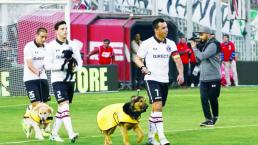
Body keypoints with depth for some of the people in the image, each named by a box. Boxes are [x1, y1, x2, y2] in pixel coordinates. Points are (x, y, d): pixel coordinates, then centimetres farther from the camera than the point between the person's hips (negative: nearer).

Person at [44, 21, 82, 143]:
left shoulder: (72, 45, 8)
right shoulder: (51, 46, -6)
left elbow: (79, 61, 12)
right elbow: (47, 65, -9)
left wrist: (76, 68, -10)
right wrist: (63, 66, -19)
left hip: (70, 79, 6)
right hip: (58, 80, -6)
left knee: (61, 108, 12)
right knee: (64, 106, -17)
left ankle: (54, 134, 23)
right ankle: (71, 135, -27)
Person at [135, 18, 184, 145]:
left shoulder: (170, 44, 5)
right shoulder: (147, 44, -6)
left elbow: (177, 59, -2)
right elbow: (137, 58, 1)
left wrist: (180, 73, -18)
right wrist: (143, 67, -20)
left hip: (164, 80, 5)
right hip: (152, 79, -5)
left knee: (157, 109, 12)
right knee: (157, 106, -19)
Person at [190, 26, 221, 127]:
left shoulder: (212, 45, -11)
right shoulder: (203, 45, 15)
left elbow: (202, 56, -20)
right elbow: (198, 59, 15)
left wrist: (194, 48, -8)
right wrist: (195, 48, 3)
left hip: (213, 78, -7)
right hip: (203, 78, 7)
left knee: (213, 98, 3)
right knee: (204, 98, -3)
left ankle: (215, 116, 22)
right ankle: (208, 119, -1)